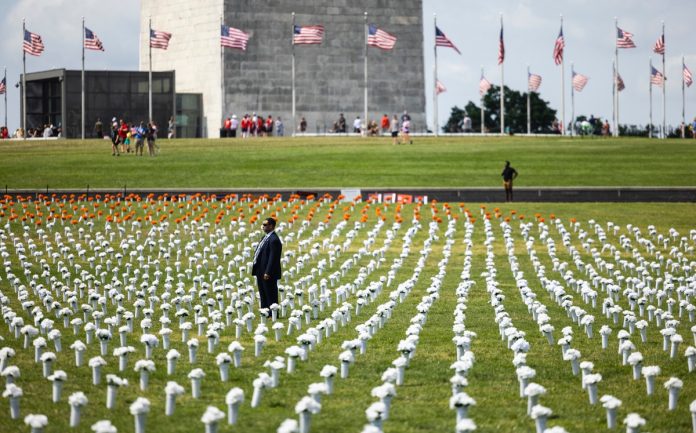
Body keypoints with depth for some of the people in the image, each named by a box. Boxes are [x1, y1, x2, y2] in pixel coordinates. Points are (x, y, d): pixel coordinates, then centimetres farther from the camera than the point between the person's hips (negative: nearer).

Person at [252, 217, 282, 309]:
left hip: (268, 274, -11)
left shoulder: (274, 240, -19)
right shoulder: (266, 237, 13)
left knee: (270, 295, -2)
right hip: (261, 272, 11)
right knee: (263, 294, 17)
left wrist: (267, 273, -25)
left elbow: (273, 258, -23)